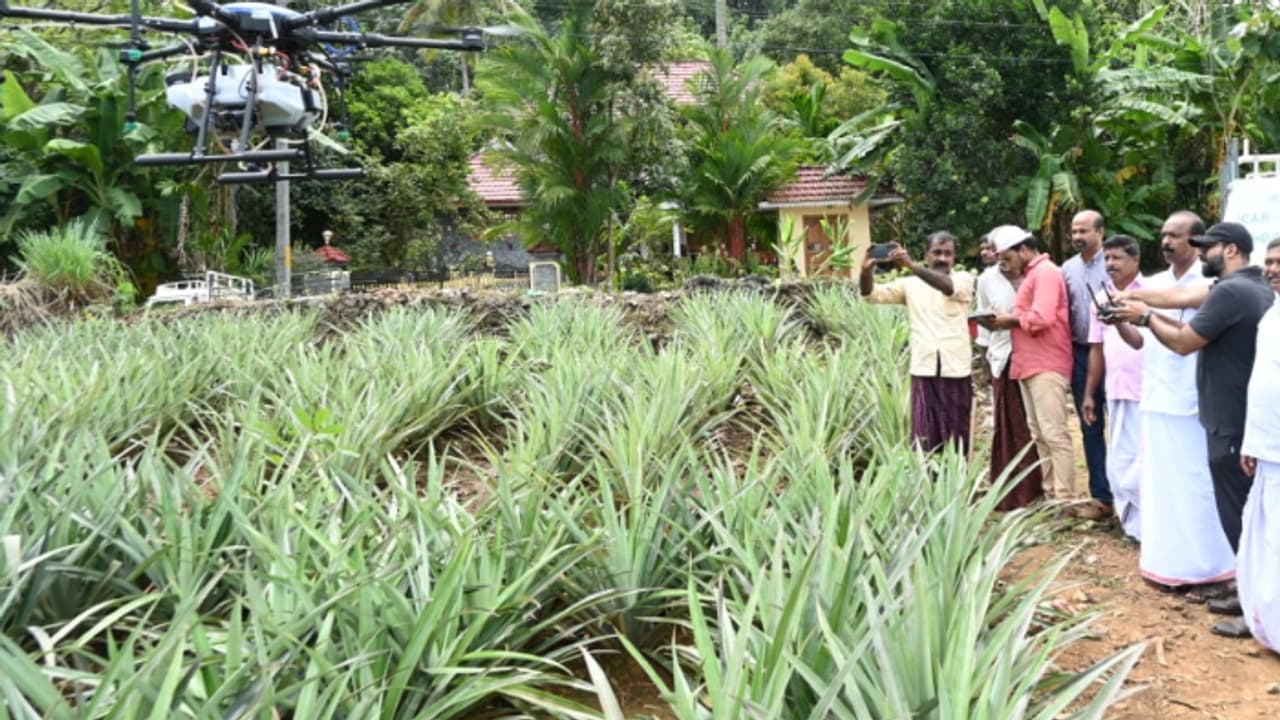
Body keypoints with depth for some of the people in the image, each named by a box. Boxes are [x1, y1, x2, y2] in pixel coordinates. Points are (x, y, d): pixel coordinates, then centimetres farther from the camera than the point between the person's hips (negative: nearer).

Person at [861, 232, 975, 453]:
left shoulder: (964, 279, 2)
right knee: (924, 437, -2)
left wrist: (912, 266, -35)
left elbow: (949, 287, -21)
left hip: (956, 371, -1)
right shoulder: (910, 284, 8)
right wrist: (866, 270, -22)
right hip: (924, 370, 1)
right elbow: (872, 294, 0)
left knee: (956, 438, 6)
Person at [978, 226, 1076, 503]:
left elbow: (1042, 318, -21)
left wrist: (1009, 320, -8)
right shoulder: (1031, 274, 22)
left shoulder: (1045, 272, -9)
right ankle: (1051, 496, 13)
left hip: (1046, 367, -10)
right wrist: (1005, 322, 5)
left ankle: (1065, 501, -8)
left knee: (1054, 435, -9)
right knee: (1040, 435, 9)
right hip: (1030, 366, 10)